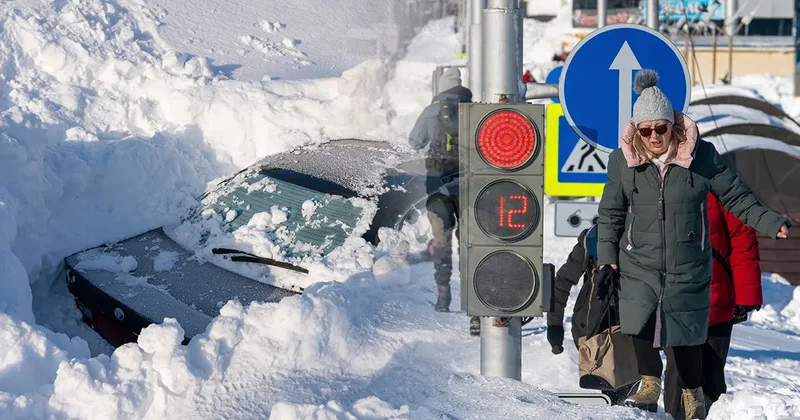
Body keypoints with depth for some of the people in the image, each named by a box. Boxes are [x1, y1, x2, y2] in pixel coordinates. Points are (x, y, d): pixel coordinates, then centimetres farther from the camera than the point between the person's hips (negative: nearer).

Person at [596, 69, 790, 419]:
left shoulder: (701, 155, -8)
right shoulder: (623, 160, -3)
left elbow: (735, 196, 1)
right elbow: (611, 213, 8)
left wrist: (770, 222, -8)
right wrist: (607, 257, 2)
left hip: (688, 267, -1)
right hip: (638, 263, 1)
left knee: (685, 337, 2)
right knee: (639, 324, -11)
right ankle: (649, 387, 11)